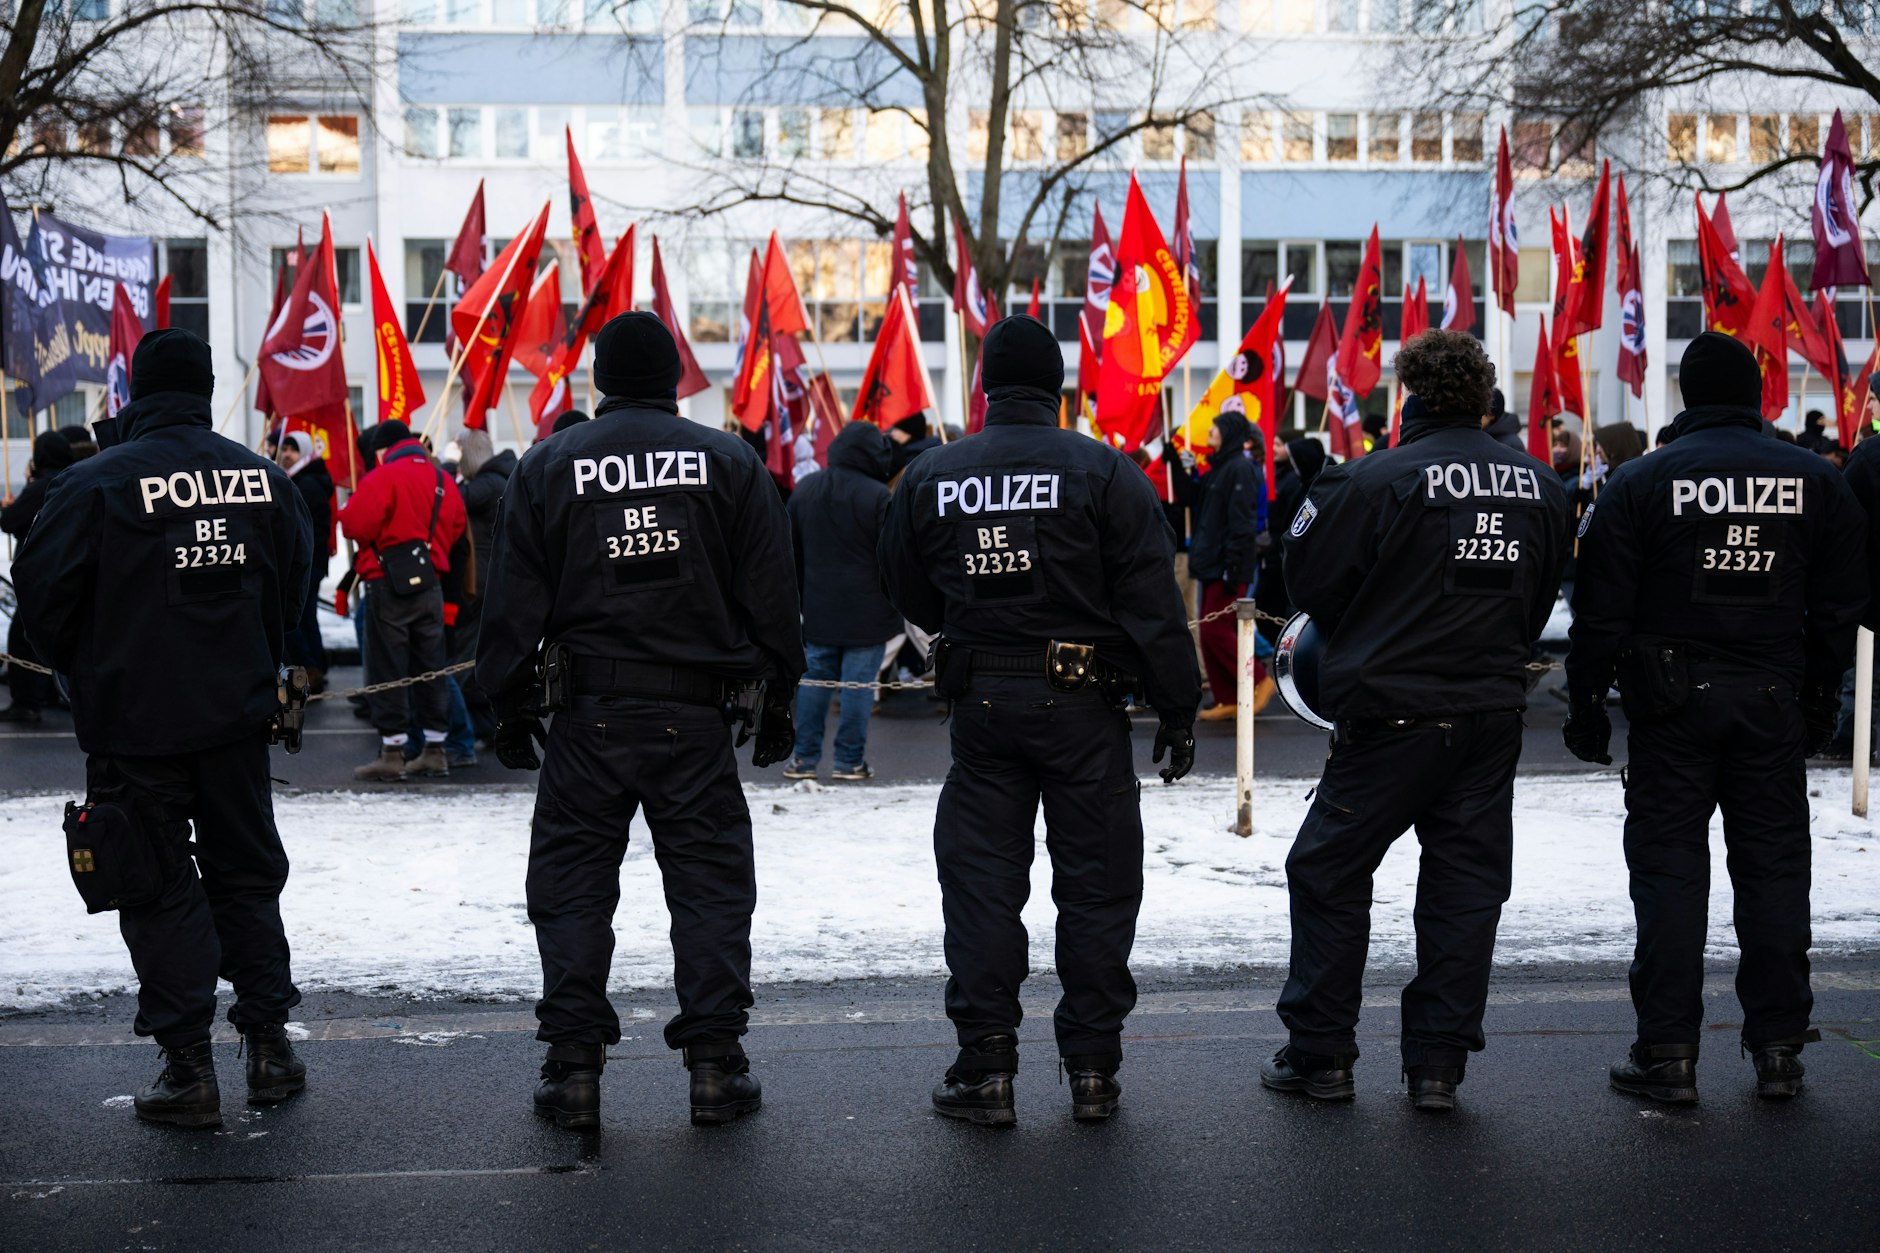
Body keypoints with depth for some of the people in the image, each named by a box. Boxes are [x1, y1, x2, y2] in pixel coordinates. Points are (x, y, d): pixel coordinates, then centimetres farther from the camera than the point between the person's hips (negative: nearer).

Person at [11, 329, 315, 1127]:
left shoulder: (95, 483, -13)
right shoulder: (263, 478, 1)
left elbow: (44, 592, -7)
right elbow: (295, 584, 10)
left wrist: (82, 673, 12)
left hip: (134, 724, -4)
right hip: (236, 716, 4)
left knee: (160, 889, 4)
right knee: (247, 874, 16)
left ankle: (188, 1070, 6)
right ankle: (269, 1046, 21)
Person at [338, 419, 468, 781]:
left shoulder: (383, 478, -12)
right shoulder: (443, 479, 10)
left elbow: (355, 524, -17)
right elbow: (456, 528, 15)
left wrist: (351, 505, 3)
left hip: (388, 585, -6)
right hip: (430, 585, 6)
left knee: (386, 669, 0)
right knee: (431, 668, 11)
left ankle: (392, 753, 0)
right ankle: (435, 752, 15)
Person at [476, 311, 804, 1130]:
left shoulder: (549, 465, 4)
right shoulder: (728, 460, 5)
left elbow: (513, 601, 3)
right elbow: (770, 593, 5)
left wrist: (509, 705, 9)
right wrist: (777, 699, 12)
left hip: (587, 715, 0)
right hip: (695, 711, 0)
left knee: (573, 885, 7)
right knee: (710, 880, 7)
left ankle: (574, 1065, 7)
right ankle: (714, 1062, 6)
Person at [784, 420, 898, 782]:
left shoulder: (803, 490, 7)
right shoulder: (878, 496, -13)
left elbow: (793, 551, 14)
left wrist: (800, 597, 21)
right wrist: (894, 603, 5)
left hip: (818, 608, 5)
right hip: (866, 611, -5)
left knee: (814, 680, 10)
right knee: (859, 683, 1)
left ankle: (805, 758, 12)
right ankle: (850, 761, 4)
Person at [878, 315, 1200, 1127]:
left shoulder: (930, 476, 3)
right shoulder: (1103, 471, -6)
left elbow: (906, 592, 15)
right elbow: (1151, 603, -7)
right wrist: (1177, 711, -3)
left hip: (981, 704, 2)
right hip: (1083, 701, -2)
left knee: (981, 880, 8)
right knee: (1096, 882, 7)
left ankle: (985, 1067, 9)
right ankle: (1092, 1070, 12)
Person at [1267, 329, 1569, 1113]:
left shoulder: (1379, 479, -13)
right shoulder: (1540, 487, 4)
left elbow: (1311, 579, -5)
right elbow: (1541, 597, 14)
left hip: (1394, 714, -5)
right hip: (1493, 712, 5)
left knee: (1329, 873, 8)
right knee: (1466, 885, 11)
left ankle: (1320, 1053, 14)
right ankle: (1439, 1063, 14)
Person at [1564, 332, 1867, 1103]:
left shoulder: (1642, 481, -4)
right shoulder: (1813, 480, 4)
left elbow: (1601, 612, -5)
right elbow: (1841, 606, 8)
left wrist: (1586, 706, 3)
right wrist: (1819, 695, 17)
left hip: (1674, 700, -2)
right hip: (1774, 702, 2)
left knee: (1668, 867, 2)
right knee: (1774, 865, 9)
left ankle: (1668, 1052, 3)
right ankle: (1778, 1048, 14)